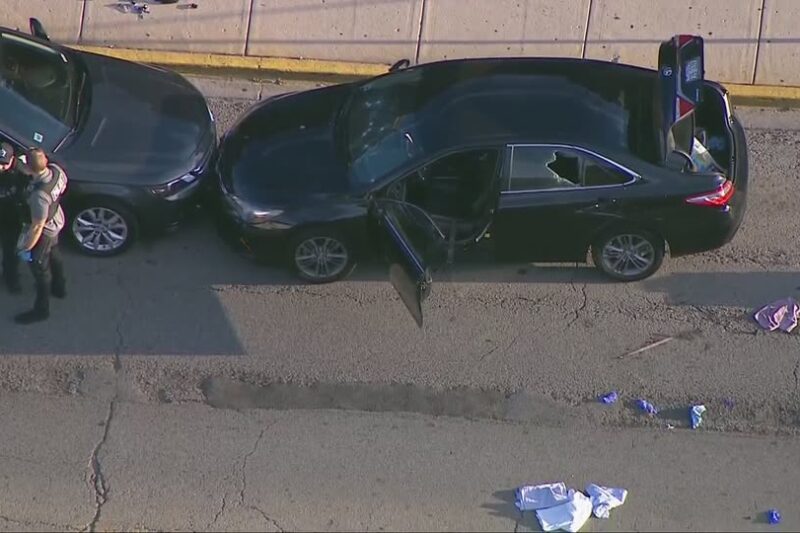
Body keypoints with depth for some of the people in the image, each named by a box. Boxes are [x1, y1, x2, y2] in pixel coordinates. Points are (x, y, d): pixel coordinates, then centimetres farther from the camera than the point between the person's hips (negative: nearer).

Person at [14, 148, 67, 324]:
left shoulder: (39, 194, -43)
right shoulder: (56, 169, -22)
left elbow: (38, 226, -31)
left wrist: (26, 248, -17)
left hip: (44, 231, -7)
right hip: (56, 220, 7)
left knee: (40, 268, 16)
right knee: (53, 256, 33)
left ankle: (41, 310, 37)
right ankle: (59, 288, 59)